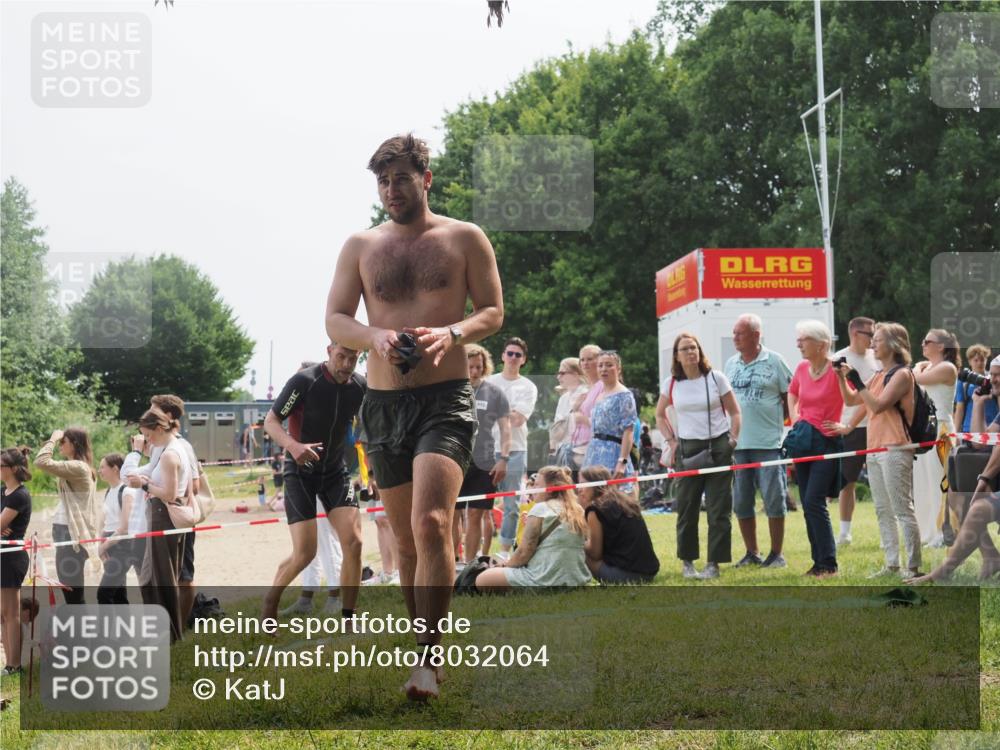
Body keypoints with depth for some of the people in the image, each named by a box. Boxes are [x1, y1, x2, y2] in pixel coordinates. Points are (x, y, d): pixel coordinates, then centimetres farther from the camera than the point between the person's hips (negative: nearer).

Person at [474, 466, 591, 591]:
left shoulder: (540, 509, -10)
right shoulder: (578, 511, 10)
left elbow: (524, 552, -10)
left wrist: (507, 564, 10)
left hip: (546, 581, -9)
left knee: (483, 579, 3)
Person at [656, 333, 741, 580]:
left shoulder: (716, 378, 0)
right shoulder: (671, 383, 4)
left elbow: (734, 412, 6)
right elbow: (660, 414, 17)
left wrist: (733, 439, -4)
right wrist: (671, 441, 5)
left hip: (718, 447, -1)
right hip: (687, 449, 1)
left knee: (719, 508, -1)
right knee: (686, 507, 3)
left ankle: (714, 563, 4)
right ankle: (687, 561, 14)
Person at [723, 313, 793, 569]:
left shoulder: (774, 361, -2)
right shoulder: (731, 364, 12)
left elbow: (790, 398, 2)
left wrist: (775, 421, -3)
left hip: (768, 443, -5)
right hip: (737, 443, 5)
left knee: (773, 499, -2)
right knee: (741, 502, 8)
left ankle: (776, 554, 7)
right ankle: (752, 553, 19)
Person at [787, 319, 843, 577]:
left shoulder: (836, 369, -14)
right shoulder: (802, 368, 7)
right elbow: (792, 394, 26)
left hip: (827, 441, -7)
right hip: (804, 440, 7)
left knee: (814, 502, -13)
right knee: (807, 504, 8)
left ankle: (828, 564, -6)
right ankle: (819, 561, 15)